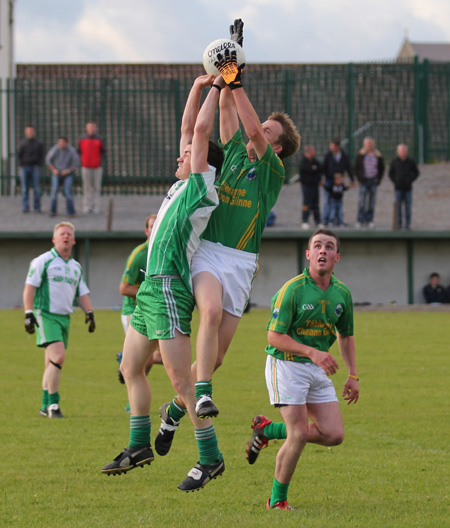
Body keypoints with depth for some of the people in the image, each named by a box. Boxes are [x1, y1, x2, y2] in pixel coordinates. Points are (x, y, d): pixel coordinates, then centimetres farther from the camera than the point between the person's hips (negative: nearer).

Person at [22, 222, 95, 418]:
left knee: (52, 363, 9)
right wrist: (29, 313, -14)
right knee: (58, 357, -20)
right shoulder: (43, 261, -3)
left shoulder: (76, 267, 17)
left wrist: (89, 313, 8)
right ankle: (53, 403, -16)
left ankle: (46, 406, 15)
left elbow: (82, 293, 23)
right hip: (46, 315, -7)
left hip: (65, 317, 7)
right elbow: (29, 287, -6)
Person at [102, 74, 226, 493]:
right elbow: (189, 125, 21)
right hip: (152, 286, 10)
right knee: (131, 367, 15)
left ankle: (209, 458, -10)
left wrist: (216, 88, -1)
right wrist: (198, 86, 18)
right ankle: (139, 446, 24)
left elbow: (201, 128, -9)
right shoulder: (183, 185, 16)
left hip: (169, 289, -10)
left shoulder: (203, 188, -7)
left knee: (179, 377, -12)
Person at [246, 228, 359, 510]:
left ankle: (269, 429, 18)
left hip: (319, 370, 6)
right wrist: (312, 352, -28)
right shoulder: (293, 289, -16)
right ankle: (277, 500, 6)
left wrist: (353, 376, 10)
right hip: (286, 364, -6)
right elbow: (275, 337, -17)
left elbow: (346, 336, 17)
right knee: (300, 436, -12)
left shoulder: (342, 294, 3)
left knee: (333, 434, -3)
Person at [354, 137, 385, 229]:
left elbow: (381, 168, 13)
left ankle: (369, 220, 10)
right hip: (364, 180, -2)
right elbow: (356, 168, 5)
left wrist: (378, 179, 3)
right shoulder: (360, 155, 1)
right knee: (362, 201, -7)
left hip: (373, 181, 2)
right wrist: (359, 178, -3)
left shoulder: (378, 156, 5)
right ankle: (360, 220, -6)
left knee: (372, 201, 4)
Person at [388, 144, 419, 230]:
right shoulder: (394, 161, 1)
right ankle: (399, 223, 4)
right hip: (398, 188, 0)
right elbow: (390, 173, 11)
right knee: (398, 206, -2)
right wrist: (395, 181, -1)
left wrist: (410, 180, -1)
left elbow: (416, 173, 10)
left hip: (408, 188, 0)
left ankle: (407, 224, 6)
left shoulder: (411, 161, 1)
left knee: (408, 206, 1)